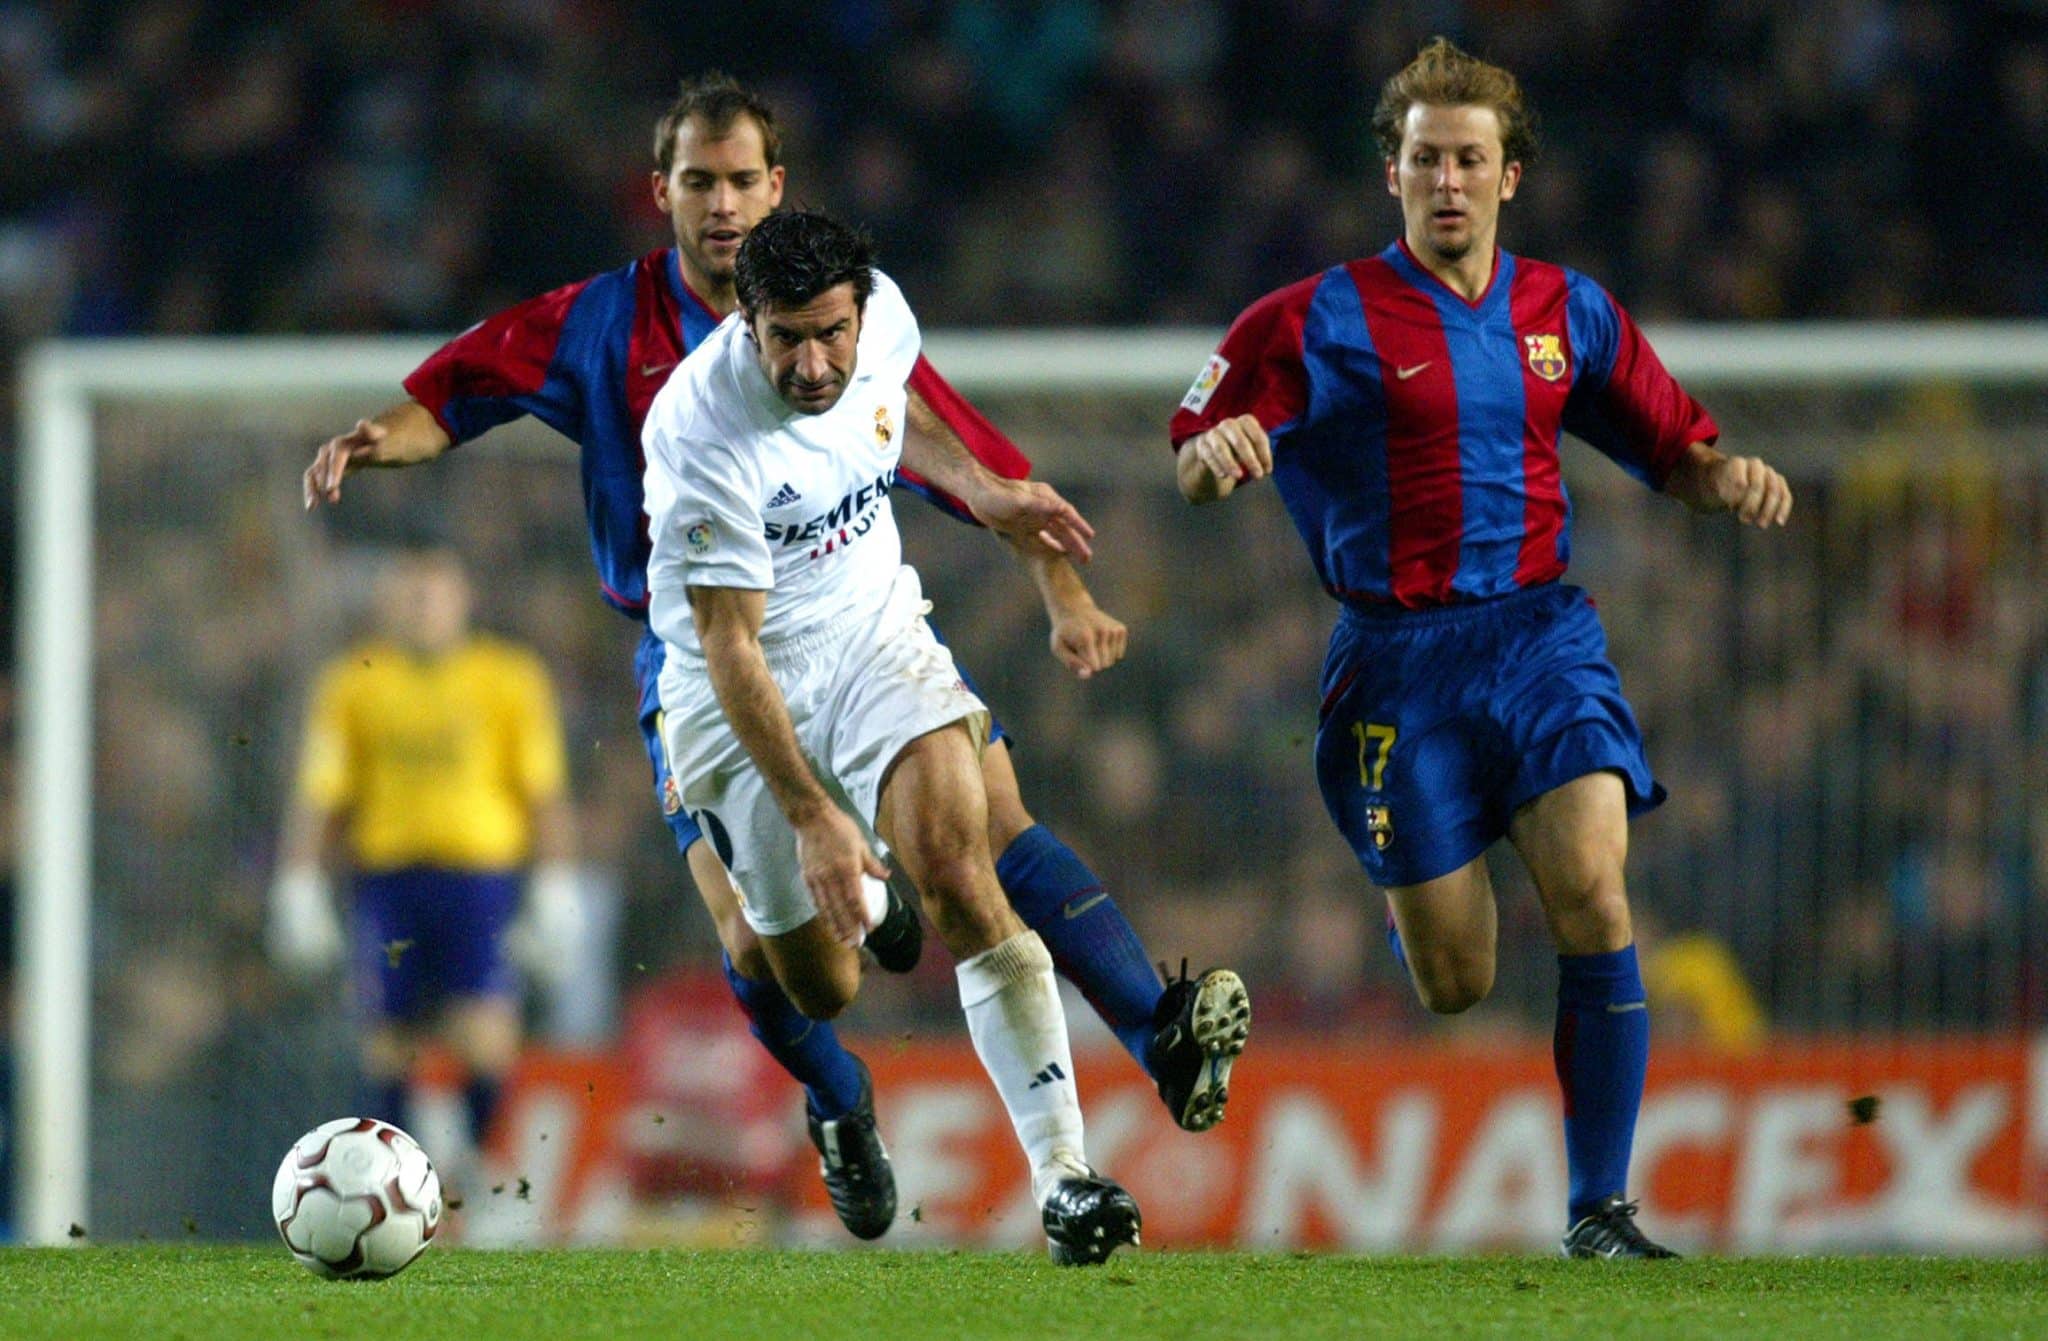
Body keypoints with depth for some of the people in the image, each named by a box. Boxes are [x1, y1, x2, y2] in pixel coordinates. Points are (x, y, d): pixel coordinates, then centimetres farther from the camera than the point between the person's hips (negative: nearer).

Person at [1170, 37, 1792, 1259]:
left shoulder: (1569, 313, 11)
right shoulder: (1317, 323, 0)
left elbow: (1670, 445, 19)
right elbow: (1191, 470, -1)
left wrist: (1727, 476, -3)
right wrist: (1218, 451, -25)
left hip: (1542, 631, 2)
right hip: (1401, 658, -2)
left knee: (1591, 891, -19)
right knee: (1455, 985, -4)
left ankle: (1601, 1207, -10)